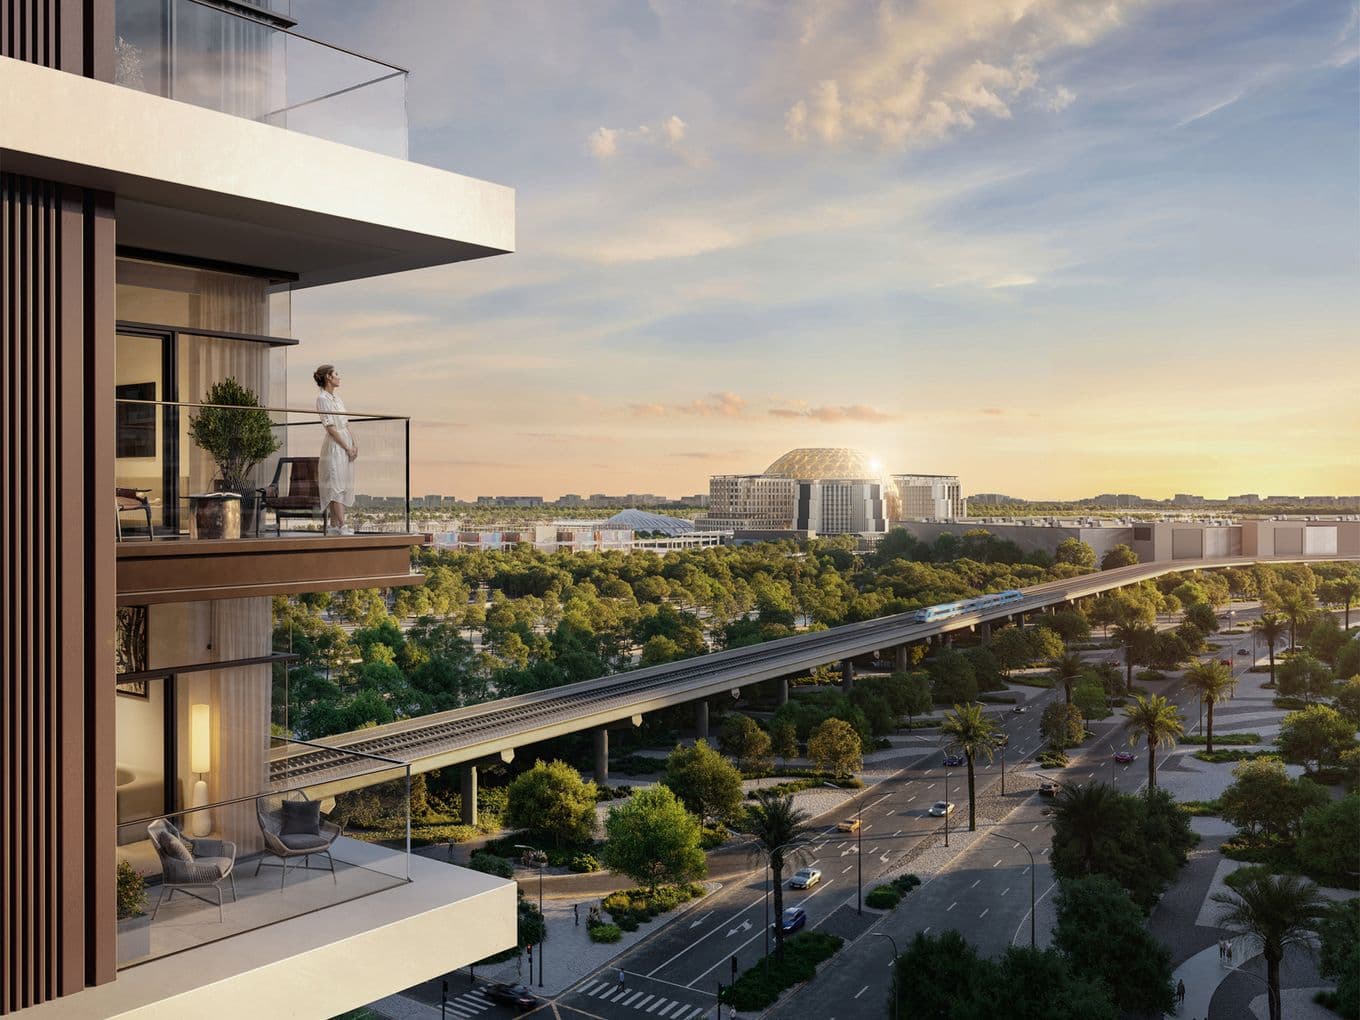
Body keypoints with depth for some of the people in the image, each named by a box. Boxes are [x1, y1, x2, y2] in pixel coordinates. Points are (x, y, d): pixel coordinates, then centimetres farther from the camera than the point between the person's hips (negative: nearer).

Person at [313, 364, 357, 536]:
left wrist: (354, 444, 6)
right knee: (337, 485, -9)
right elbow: (330, 427, -15)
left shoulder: (336, 396, 15)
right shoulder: (322, 398, -11)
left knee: (339, 486, 9)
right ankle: (341, 525, -10)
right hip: (334, 446, -9)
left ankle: (333, 525, 12)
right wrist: (347, 447, -15)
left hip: (346, 441, 9)